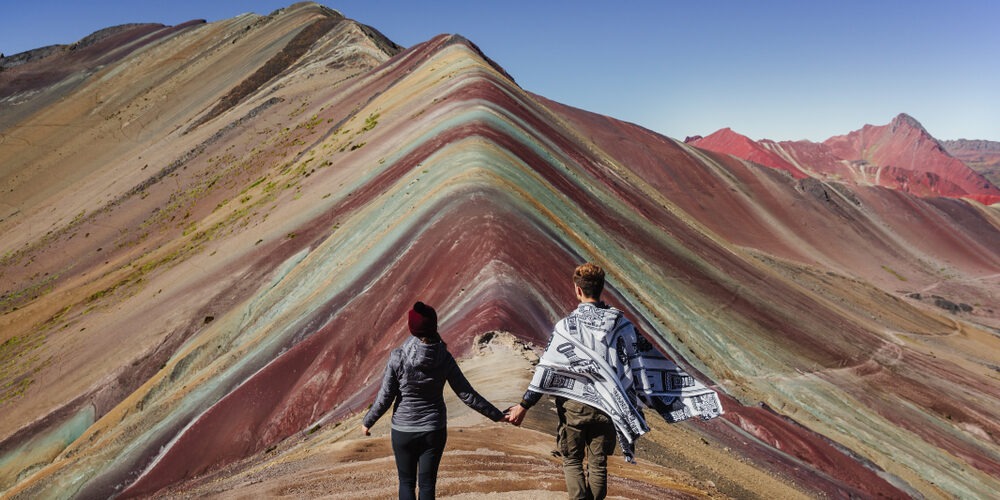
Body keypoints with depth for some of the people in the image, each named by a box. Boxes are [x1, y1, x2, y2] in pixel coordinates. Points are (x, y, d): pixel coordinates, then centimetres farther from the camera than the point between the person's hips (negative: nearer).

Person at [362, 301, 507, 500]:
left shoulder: (398, 357, -19)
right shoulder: (444, 359, -14)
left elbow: (385, 398, -12)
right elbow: (467, 395, -10)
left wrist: (367, 422, 6)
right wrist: (497, 415, 1)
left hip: (403, 431, -1)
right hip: (434, 431, 1)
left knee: (406, 482, 17)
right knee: (427, 484, 14)